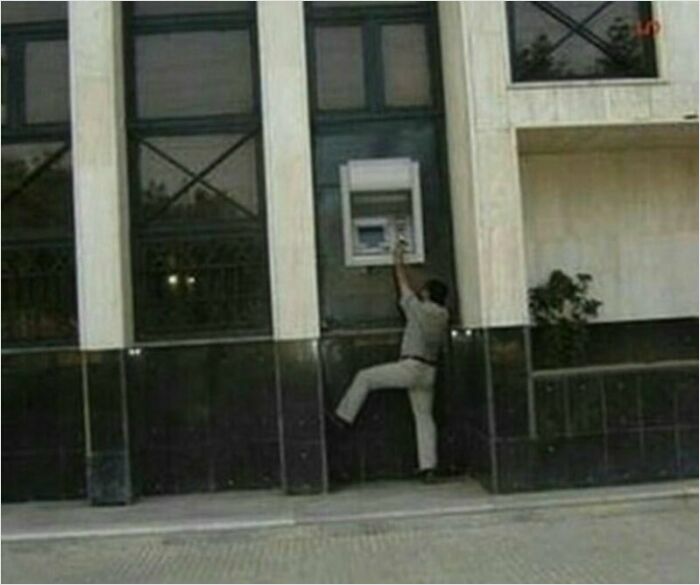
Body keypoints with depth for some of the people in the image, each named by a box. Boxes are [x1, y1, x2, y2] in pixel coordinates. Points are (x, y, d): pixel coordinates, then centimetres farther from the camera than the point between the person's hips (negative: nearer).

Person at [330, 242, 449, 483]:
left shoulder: (419, 309, -8)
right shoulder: (443, 316, 10)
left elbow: (404, 287, 6)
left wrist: (399, 262, 20)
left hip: (410, 366, -7)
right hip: (429, 372, 7)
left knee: (364, 377, 5)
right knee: (424, 416, 9)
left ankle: (344, 416, 10)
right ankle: (428, 466, 4)